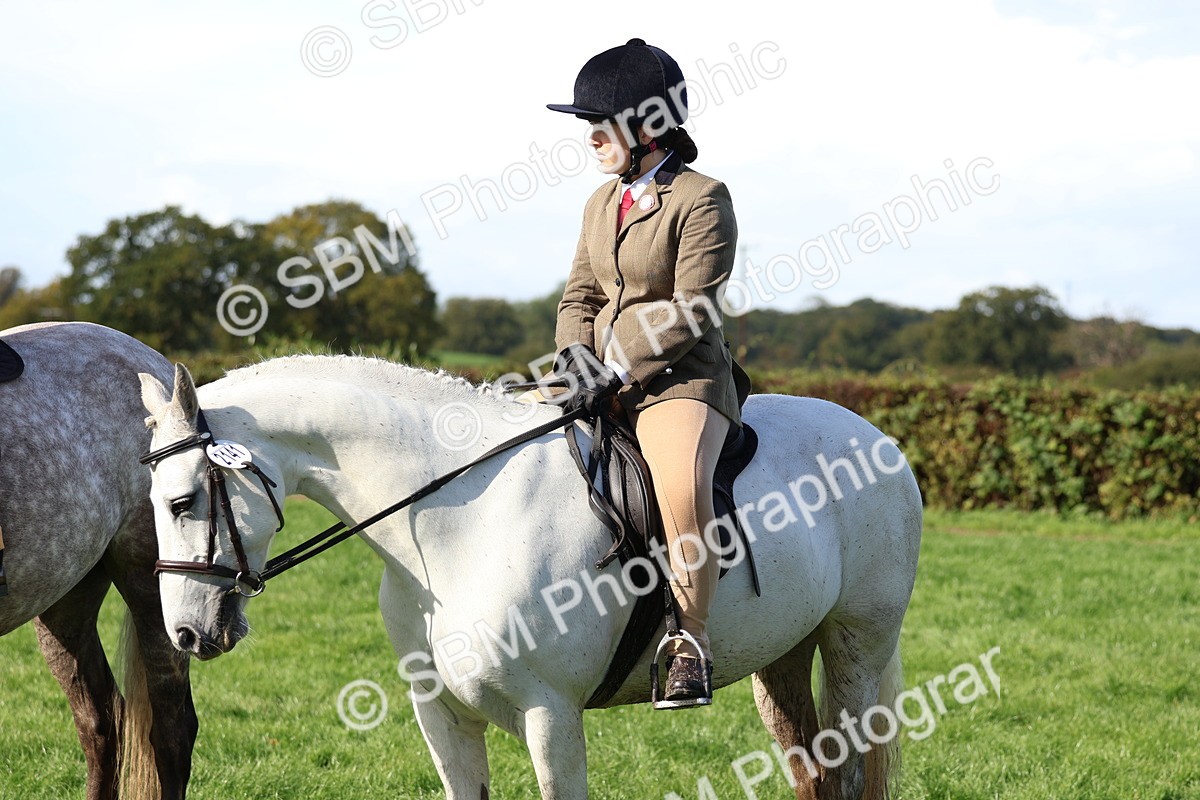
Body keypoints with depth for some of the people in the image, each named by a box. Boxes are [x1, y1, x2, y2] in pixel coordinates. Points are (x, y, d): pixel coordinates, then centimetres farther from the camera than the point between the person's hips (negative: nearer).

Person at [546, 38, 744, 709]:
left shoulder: (702, 199, -7)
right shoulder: (602, 204, 16)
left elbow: (692, 309, -14)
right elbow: (580, 294, 19)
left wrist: (618, 371, -18)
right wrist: (574, 353, -3)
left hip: (683, 381, -8)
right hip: (606, 383, 8)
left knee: (682, 483, -36)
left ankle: (692, 641, -28)